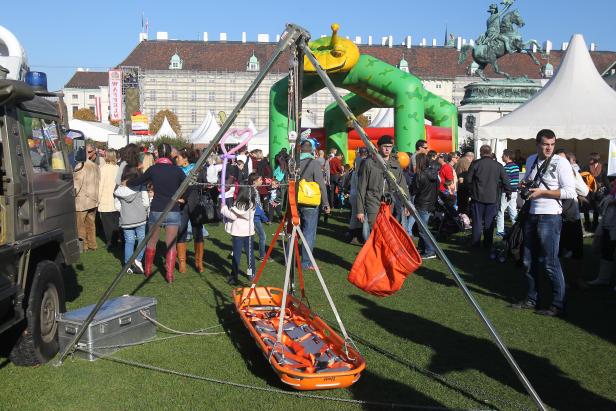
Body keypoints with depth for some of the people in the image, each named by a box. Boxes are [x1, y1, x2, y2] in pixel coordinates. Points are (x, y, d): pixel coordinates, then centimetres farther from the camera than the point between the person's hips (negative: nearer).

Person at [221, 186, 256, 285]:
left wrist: (224, 208, 2)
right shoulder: (252, 205, 2)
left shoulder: (238, 206, -18)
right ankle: (251, 273, 25)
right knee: (250, 253, 15)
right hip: (249, 233, 6)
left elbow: (232, 215, -12)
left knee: (236, 255, 0)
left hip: (238, 233, -5)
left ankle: (234, 276, 3)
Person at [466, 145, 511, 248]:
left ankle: (475, 242, 11)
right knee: (489, 221, 9)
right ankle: (488, 243, 13)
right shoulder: (498, 166, 0)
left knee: (477, 221, 7)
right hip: (493, 198, 1)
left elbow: (468, 180, -3)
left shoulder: (475, 164, -6)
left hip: (478, 197, -1)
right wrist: (508, 192, 17)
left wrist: (472, 189, 14)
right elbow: (505, 181, 2)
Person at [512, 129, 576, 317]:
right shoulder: (531, 160, 11)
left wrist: (542, 192, -18)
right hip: (532, 215, 7)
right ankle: (531, 300, 25)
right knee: (529, 261, 12)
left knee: (550, 262, -4)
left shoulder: (560, 162, -8)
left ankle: (558, 305, 7)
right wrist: (524, 184, 4)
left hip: (550, 217, -7)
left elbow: (570, 192, -13)